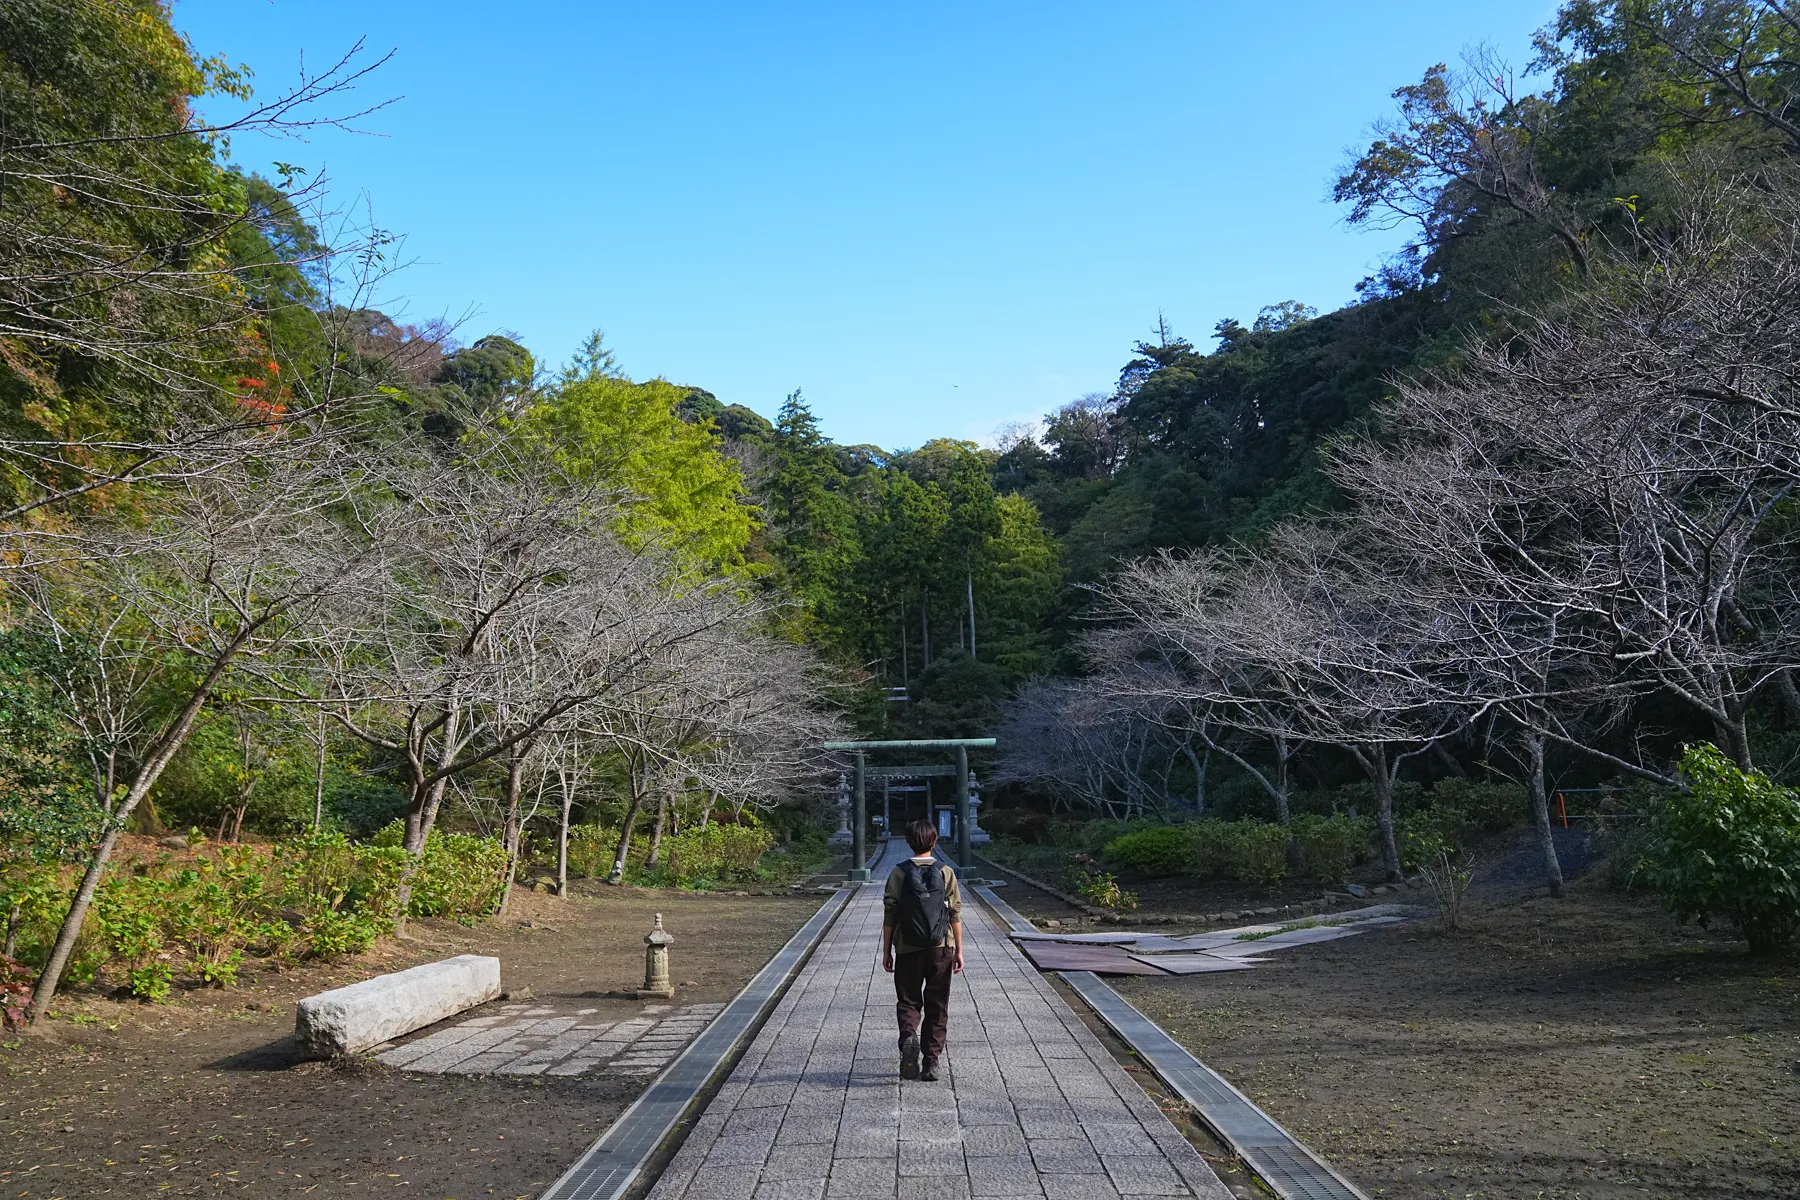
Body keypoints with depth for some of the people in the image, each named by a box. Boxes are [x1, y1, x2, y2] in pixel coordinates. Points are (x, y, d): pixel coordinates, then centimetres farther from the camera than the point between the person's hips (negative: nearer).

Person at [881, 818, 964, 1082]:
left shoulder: (899, 873, -4)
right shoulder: (946, 873, -1)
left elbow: (890, 915, -3)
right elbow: (955, 914, 0)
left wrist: (886, 950, 5)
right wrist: (959, 950, 7)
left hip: (908, 950, -1)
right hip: (941, 950, 1)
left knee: (908, 1001, 11)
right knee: (937, 1006, 10)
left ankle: (909, 1036, -17)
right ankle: (931, 1063, 10)